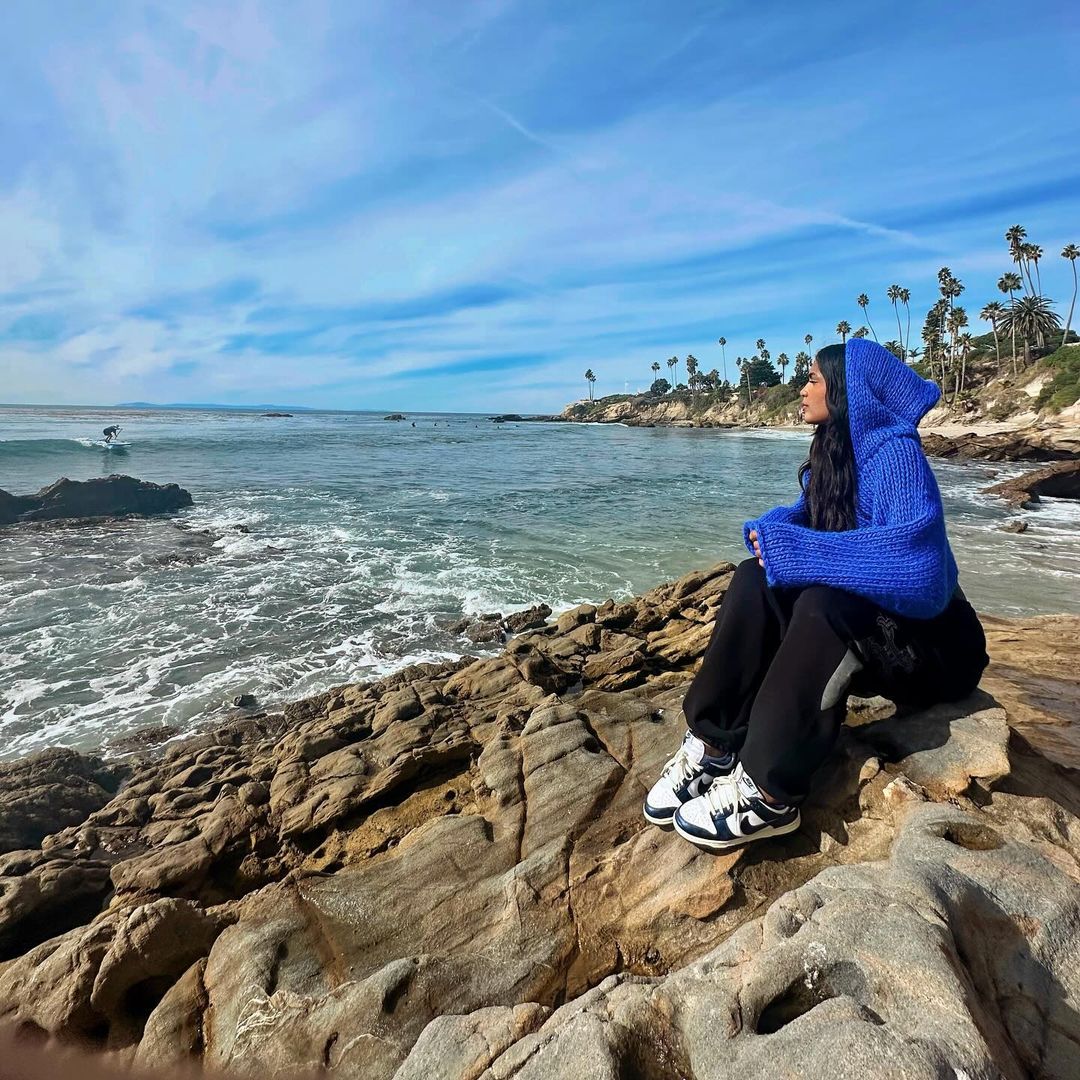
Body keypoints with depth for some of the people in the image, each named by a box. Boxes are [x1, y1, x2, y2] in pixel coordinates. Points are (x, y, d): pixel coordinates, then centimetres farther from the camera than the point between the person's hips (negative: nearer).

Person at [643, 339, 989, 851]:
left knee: (823, 603, -36)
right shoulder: (834, 451, 6)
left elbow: (915, 561, -35)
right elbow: (806, 515, 8)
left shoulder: (896, 453, -21)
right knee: (755, 578, -16)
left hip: (927, 640, -7)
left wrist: (792, 549, -32)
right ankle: (711, 746, -18)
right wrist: (771, 531, -16)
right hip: (859, 617, 7)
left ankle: (768, 794, -30)